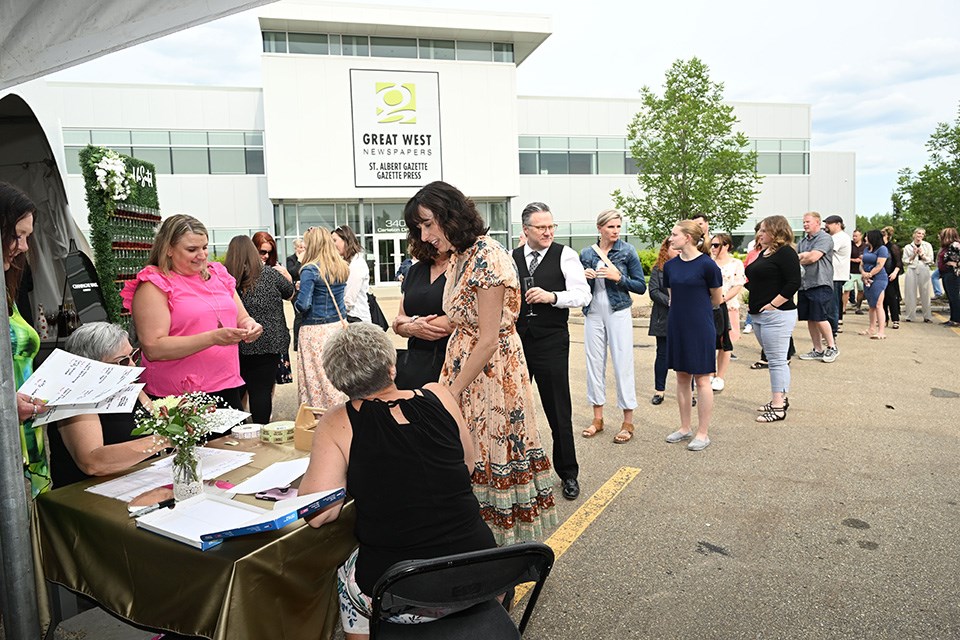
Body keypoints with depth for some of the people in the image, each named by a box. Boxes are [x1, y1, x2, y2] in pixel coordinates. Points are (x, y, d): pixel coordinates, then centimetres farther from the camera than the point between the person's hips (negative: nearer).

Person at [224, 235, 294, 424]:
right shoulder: (269, 274, -4)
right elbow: (290, 293, 12)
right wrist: (285, 275, 30)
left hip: (236, 345, 2)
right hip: (268, 344, -2)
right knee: (262, 390, 0)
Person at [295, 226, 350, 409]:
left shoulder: (310, 270, -13)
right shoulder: (343, 268, 7)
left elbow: (303, 305, -17)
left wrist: (296, 299, 4)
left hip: (316, 330, -6)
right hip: (340, 324, 6)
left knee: (317, 377, 3)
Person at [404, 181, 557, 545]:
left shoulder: (487, 256, -19)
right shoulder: (458, 257, 10)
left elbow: (488, 339, -20)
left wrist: (452, 391, -15)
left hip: (491, 372, -8)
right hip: (464, 364, 9)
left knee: (491, 457, 2)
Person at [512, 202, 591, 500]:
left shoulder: (565, 255, -3)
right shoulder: (511, 258, 7)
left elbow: (583, 295, -10)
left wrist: (552, 296, -22)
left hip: (551, 343, -3)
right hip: (516, 340, 4)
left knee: (558, 411, 4)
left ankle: (568, 473, 21)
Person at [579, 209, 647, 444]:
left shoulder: (627, 251, -2)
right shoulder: (586, 254, 6)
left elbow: (641, 287, -2)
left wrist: (618, 277, -16)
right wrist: (584, 277, -8)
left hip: (618, 313, -3)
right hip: (593, 314, 3)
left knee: (623, 365, -3)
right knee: (594, 363, 7)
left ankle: (628, 423, 7)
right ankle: (598, 418, 18)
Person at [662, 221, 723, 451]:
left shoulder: (707, 265, -12)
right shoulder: (670, 265, 4)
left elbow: (717, 300, 0)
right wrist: (684, 310, 11)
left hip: (700, 328, -6)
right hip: (677, 326, 6)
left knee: (701, 379, 2)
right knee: (682, 377, 13)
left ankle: (703, 433, 13)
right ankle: (685, 427, 26)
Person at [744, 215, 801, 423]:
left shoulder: (785, 253, -11)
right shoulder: (764, 253, 17)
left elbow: (793, 283, -19)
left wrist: (772, 304, -20)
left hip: (777, 315, -10)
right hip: (758, 315, 10)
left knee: (777, 360, -6)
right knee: (773, 359, 16)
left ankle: (778, 407, -1)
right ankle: (780, 398, 26)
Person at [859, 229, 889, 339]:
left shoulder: (882, 249, -6)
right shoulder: (866, 249, 17)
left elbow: (879, 266, -14)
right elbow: (861, 264, 13)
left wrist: (869, 275, -11)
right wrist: (863, 274, -5)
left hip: (878, 279, -7)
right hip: (867, 280, 7)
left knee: (878, 305, -11)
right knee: (871, 305, 13)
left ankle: (881, 331, -11)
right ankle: (871, 329, 19)